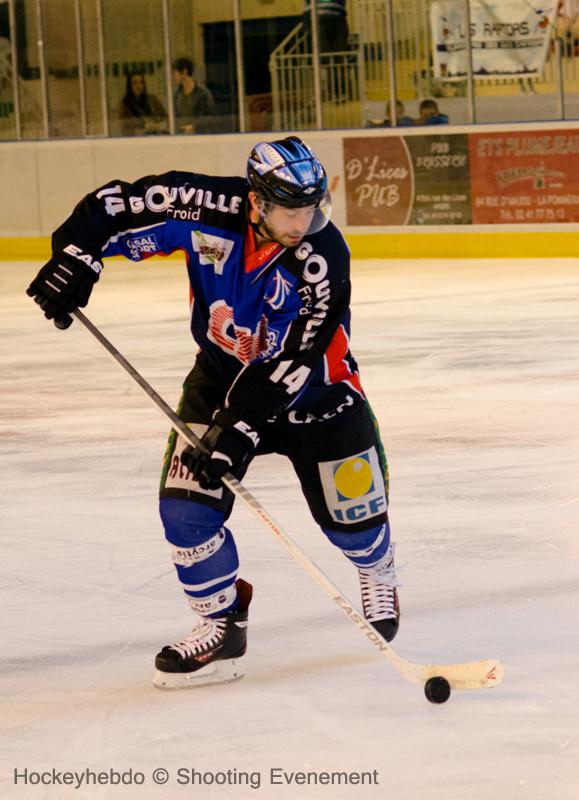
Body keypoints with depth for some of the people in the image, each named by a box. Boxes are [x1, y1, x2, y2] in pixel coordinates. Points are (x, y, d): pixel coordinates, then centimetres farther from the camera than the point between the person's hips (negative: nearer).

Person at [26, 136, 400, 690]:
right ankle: (220, 624, 7)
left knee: (350, 513, 1)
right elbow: (117, 205, -10)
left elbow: (293, 362, -33)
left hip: (310, 389, -2)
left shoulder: (322, 257, -29)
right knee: (186, 506, -13)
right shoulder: (210, 210, -22)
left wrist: (242, 428, -37)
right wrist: (75, 259, -22)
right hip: (223, 374, 2)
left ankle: (378, 575, 38)